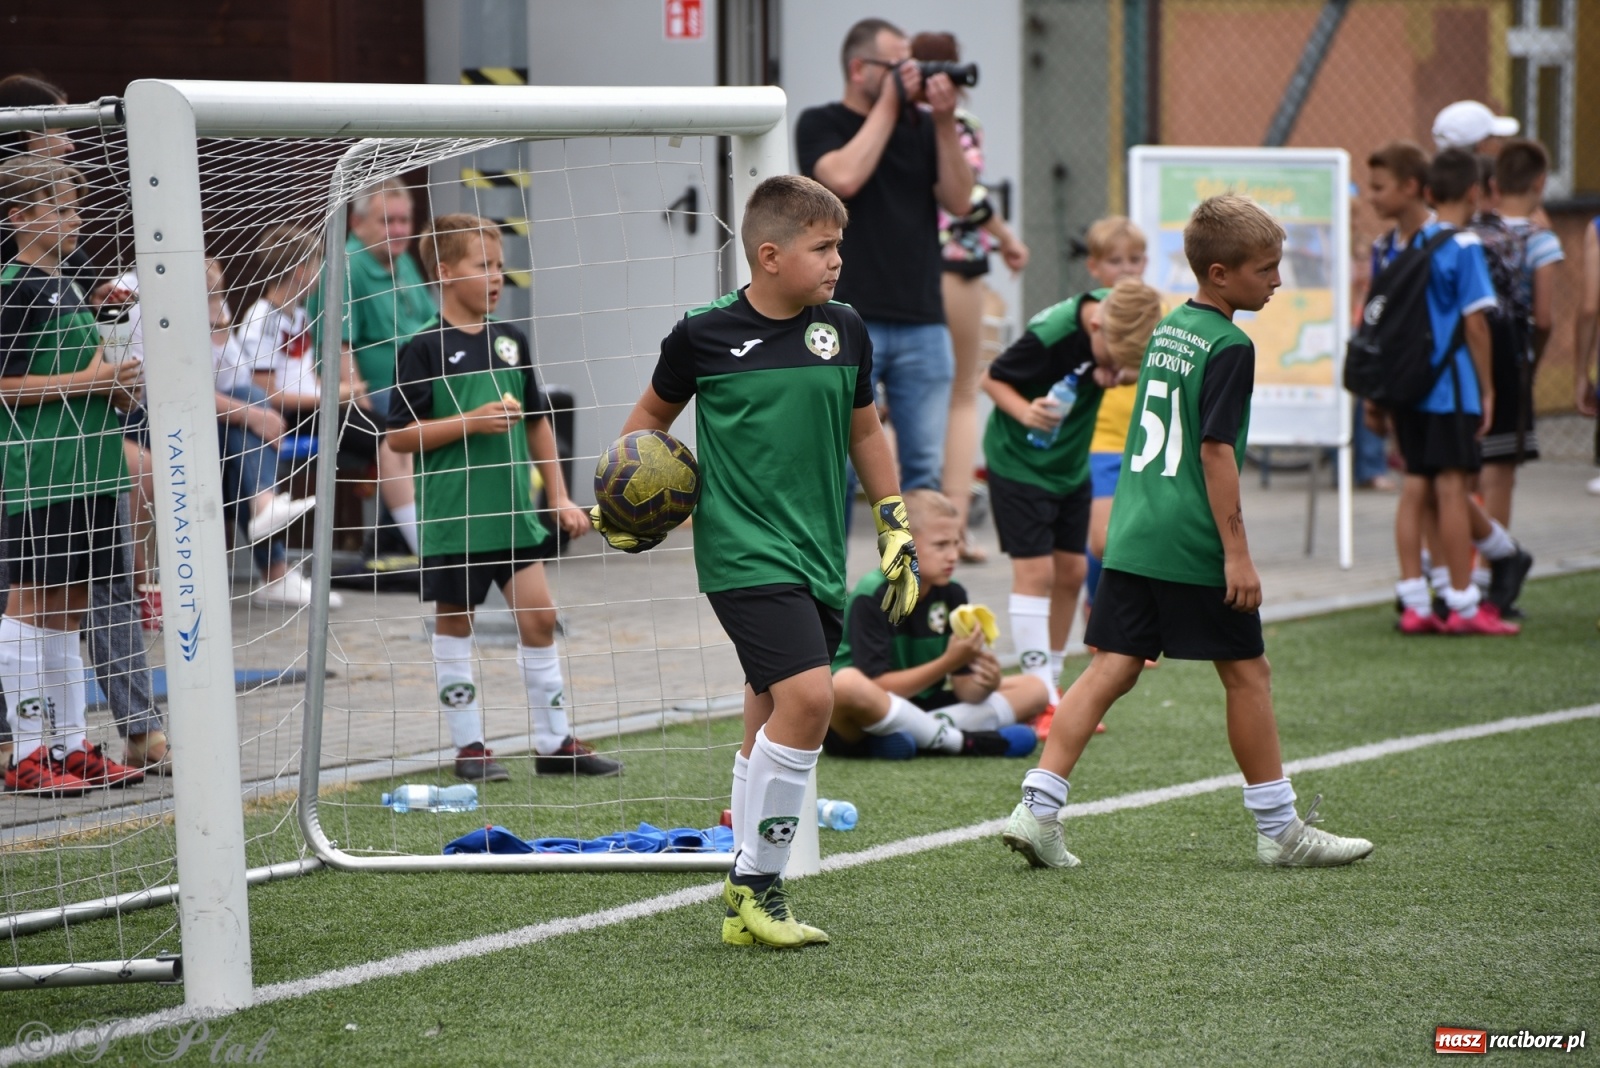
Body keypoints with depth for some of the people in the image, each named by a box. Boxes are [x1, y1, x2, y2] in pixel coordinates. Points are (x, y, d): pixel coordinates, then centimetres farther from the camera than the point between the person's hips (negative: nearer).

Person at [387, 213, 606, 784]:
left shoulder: (510, 341, 8)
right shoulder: (425, 350, -8)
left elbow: (537, 422, 16)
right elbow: (399, 436, -10)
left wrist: (560, 497, 14)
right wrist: (471, 422, -18)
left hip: (513, 507, 5)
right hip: (450, 516, -5)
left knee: (539, 615, 3)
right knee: (453, 621, 6)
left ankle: (555, 742, 12)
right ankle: (469, 746, 14)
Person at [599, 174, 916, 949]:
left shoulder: (845, 332, 7)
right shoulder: (705, 335, -6)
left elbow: (863, 431, 20)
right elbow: (652, 413, 11)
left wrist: (896, 528, 19)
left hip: (818, 558, 5)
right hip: (744, 554, -5)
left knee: (772, 717, 9)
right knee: (806, 695, -20)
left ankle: (750, 892, 19)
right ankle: (756, 885, -9)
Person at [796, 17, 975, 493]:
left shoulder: (920, 128, 15)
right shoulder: (820, 125, 4)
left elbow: (960, 201, 7)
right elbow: (843, 177, -15)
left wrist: (944, 123, -3)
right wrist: (888, 106, -7)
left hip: (922, 324, 4)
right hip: (849, 323, -4)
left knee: (924, 470, 4)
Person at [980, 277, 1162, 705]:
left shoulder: (1120, 312, -13)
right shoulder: (1049, 334, -30)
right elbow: (992, 379, -16)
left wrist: (1113, 372, -16)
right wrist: (1024, 411, -35)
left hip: (1072, 463, 7)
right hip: (1020, 460, -7)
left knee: (1071, 571, 9)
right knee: (1035, 571, -9)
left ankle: (1052, 681, 20)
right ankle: (1040, 695, -9)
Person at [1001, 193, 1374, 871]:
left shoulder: (1166, 331, 15)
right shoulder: (1229, 347, -12)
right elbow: (1216, 450, -17)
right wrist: (1237, 552, -16)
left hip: (1132, 538, 8)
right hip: (1194, 548, -8)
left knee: (1111, 670, 4)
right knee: (1247, 674, 5)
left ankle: (1038, 808, -5)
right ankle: (1280, 830, 14)